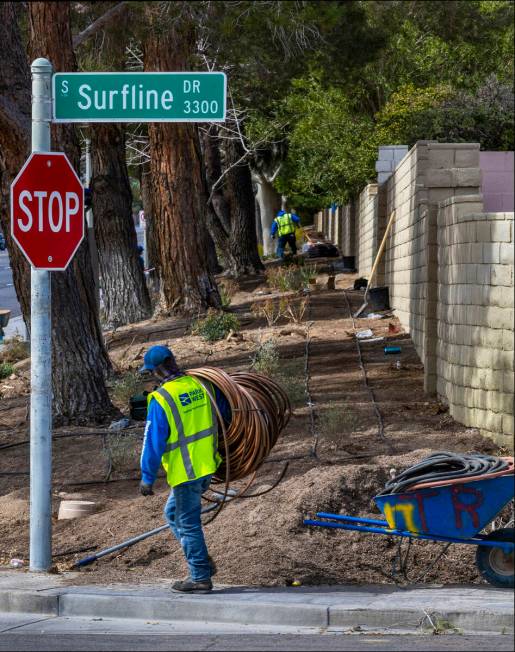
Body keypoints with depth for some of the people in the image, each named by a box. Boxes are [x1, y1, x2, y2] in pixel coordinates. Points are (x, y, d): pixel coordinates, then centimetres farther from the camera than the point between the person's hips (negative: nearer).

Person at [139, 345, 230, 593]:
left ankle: (200, 577, 11)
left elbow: (153, 442, -15)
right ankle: (203, 563, 21)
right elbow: (226, 414, 15)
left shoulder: (161, 400, -17)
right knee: (173, 513, 23)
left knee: (188, 523, 5)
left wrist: (147, 478, -6)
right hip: (208, 465, 8)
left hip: (185, 471, -8)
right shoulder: (201, 385, 2)